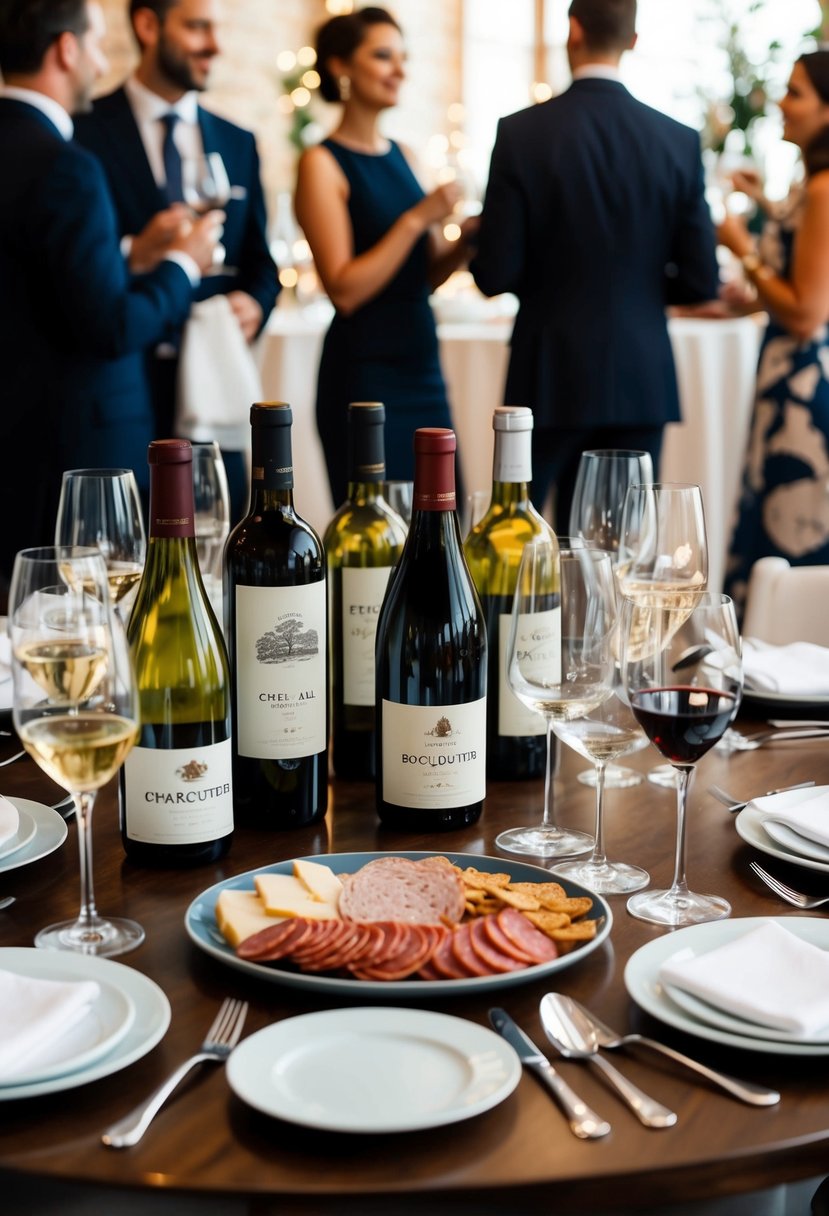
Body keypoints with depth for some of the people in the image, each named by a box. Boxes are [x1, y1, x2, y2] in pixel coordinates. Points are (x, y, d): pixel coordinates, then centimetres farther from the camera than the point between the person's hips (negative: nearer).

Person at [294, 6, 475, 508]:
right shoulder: (323, 164, -7)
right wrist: (416, 219, -16)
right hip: (364, 369, -7)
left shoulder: (402, 156, 13)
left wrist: (468, 238, -1)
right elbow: (344, 290, -15)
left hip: (421, 364, 7)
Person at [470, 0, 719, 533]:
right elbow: (700, 282, 0)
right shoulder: (680, 140, -1)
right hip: (642, 382, 2)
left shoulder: (522, 132, -8)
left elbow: (495, 275, -9)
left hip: (551, 378, -2)